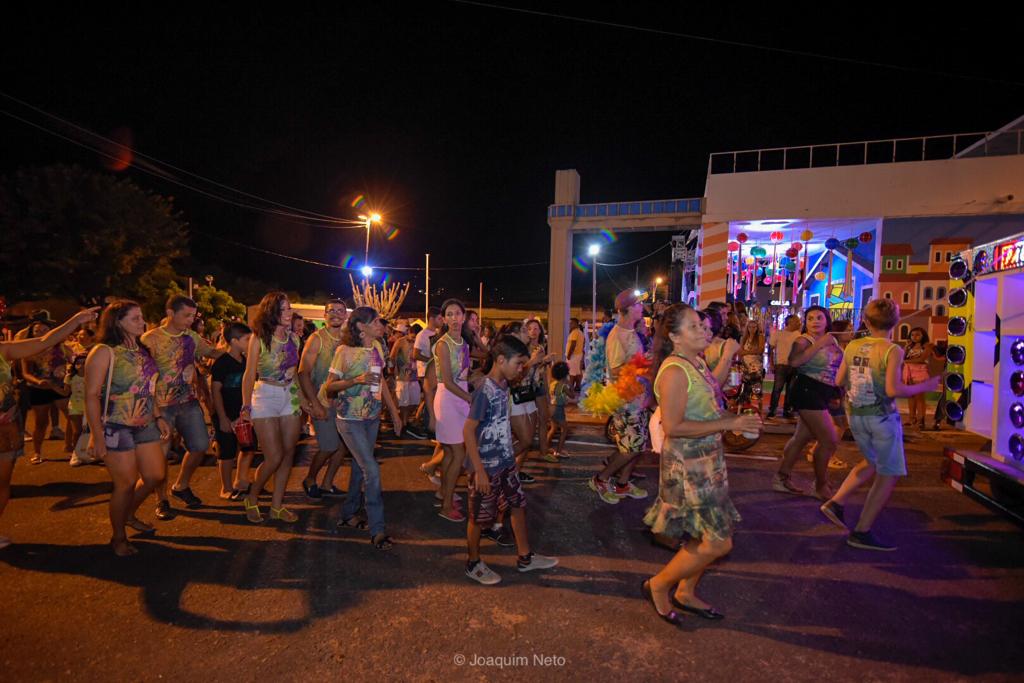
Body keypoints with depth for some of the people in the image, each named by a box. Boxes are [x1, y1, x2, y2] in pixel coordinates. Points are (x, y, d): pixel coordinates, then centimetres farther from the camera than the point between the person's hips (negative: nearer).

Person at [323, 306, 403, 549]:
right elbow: (329, 386, -11)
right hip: (350, 419, -6)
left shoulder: (377, 347, 4)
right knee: (372, 470, -10)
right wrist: (357, 380, -26)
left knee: (360, 466, 15)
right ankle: (377, 529, -1)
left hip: (372, 417, 6)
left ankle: (348, 515, 31)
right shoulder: (345, 351, -15)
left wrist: (394, 412, 13)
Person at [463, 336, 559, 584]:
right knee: (479, 517, 9)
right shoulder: (484, 391, -23)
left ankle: (525, 557, 33)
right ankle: (473, 564, 29)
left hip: (506, 461, 8)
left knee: (518, 505, 17)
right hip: (487, 466, -8)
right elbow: (468, 430, -22)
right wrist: (480, 470, -21)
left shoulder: (503, 385, 2)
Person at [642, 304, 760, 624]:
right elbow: (673, 426, -26)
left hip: (708, 459, 9)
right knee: (718, 542, -4)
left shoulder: (697, 362, 8)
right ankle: (658, 586, 13)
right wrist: (728, 424, -24)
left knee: (704, 535, 17)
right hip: (688, 463, -9)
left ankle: (686, 593, 36)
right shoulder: (674, 371, -21)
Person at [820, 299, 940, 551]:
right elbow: (893, 389, -22)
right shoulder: (892, 351, -14)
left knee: (872, 463, 27)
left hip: (855, 415, 6)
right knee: (888, 475, 7)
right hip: (882, 417, -6)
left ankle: (835, 502, 17)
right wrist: (924, 387, -8)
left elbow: (839, 381, 7)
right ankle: (861, 532, 7)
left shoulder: (852, 346, 1)